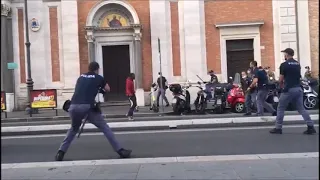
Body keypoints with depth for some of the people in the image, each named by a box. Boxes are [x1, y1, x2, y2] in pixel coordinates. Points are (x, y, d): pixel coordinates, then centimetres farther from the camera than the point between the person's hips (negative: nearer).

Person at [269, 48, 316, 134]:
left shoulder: (284, 65, -8)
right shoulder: (298, 64, 12)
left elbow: (280, 80, -5)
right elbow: (299, 76, 19)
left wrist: (281, 85, 15)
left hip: (289, 90, -6)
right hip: (298, 89, 6)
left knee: (281, 109, 5)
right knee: (301, 108, 9)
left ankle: (278, 128, 8)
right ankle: (311, 127, 0)